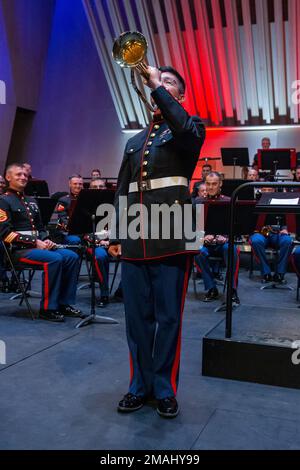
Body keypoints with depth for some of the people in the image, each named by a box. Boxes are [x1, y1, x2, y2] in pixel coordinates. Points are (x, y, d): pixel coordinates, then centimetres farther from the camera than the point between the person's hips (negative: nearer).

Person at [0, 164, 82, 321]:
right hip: (19, 249, -8)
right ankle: (47, 308, -21)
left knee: (72, 257, -12)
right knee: (54, 259, -31)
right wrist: (35, 242, -17)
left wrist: (45, 240, 2)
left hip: (38, 245, 8)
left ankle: (64, 303, -7)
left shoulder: (31, 201, 22)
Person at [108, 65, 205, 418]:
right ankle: (140, 384, 22)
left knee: (168, 316, 2)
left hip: (171, 235, -4)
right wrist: (115, 235, 11)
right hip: (136, 238, 5)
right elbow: (122, 191, 20)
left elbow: (187, 132, -19)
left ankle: (165, 388, 16)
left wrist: (158, 88, -15)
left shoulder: (190, 127, 9)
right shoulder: (134, 141, 23)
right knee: (137, 316, 8)